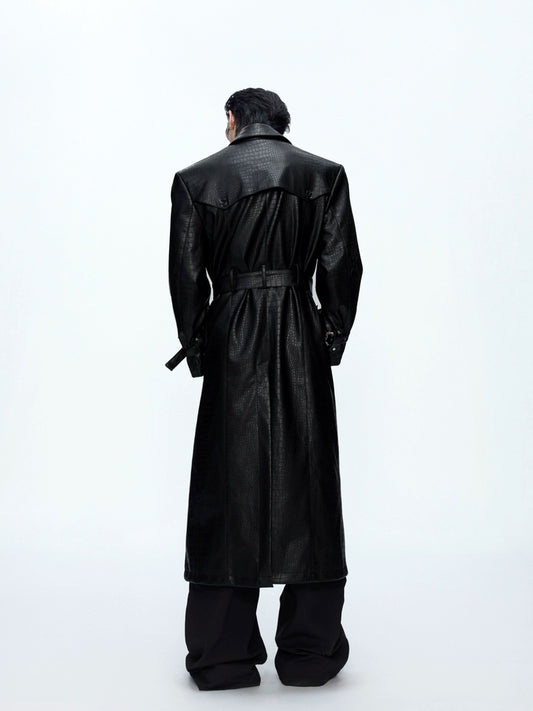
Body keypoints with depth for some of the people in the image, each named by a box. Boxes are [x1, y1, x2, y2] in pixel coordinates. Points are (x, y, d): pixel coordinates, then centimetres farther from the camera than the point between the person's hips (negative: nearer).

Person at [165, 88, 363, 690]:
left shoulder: (196, 179, 2)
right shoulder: (324, 175, 4)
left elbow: (186, 276, 0)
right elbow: (341, 269, 1)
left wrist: (195, 347, 10)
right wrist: (332, 339, 10)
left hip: (231, 345, 0)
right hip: (304, 346, 1)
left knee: (228, 487, 6)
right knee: (305, 486, 7)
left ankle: (223, 654, 15)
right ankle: (309, 653, 17)